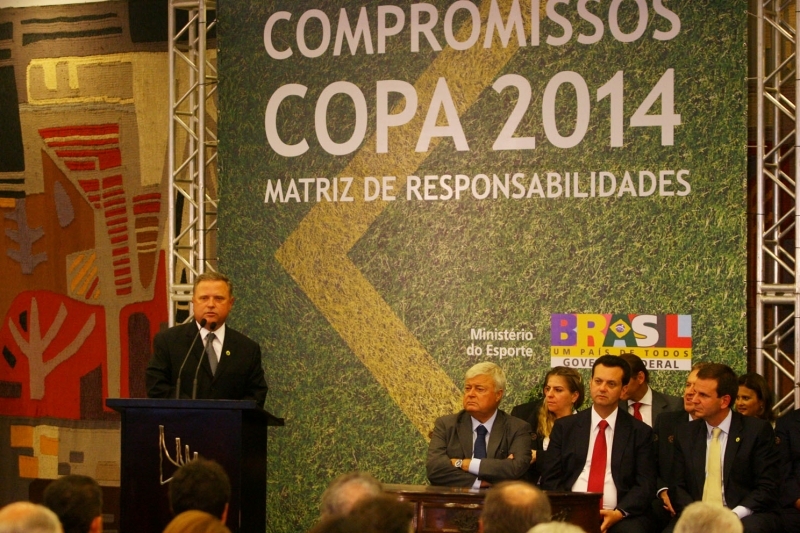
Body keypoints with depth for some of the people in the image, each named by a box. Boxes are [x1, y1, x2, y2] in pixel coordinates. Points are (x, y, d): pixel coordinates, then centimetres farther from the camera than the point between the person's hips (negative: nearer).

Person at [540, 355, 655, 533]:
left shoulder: (640, 432, 10)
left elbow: (645, 484, 4)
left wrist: (619, 513, -12)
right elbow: (550, 478, 9)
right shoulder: (564, 427, 13)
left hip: (620, 517, 0)